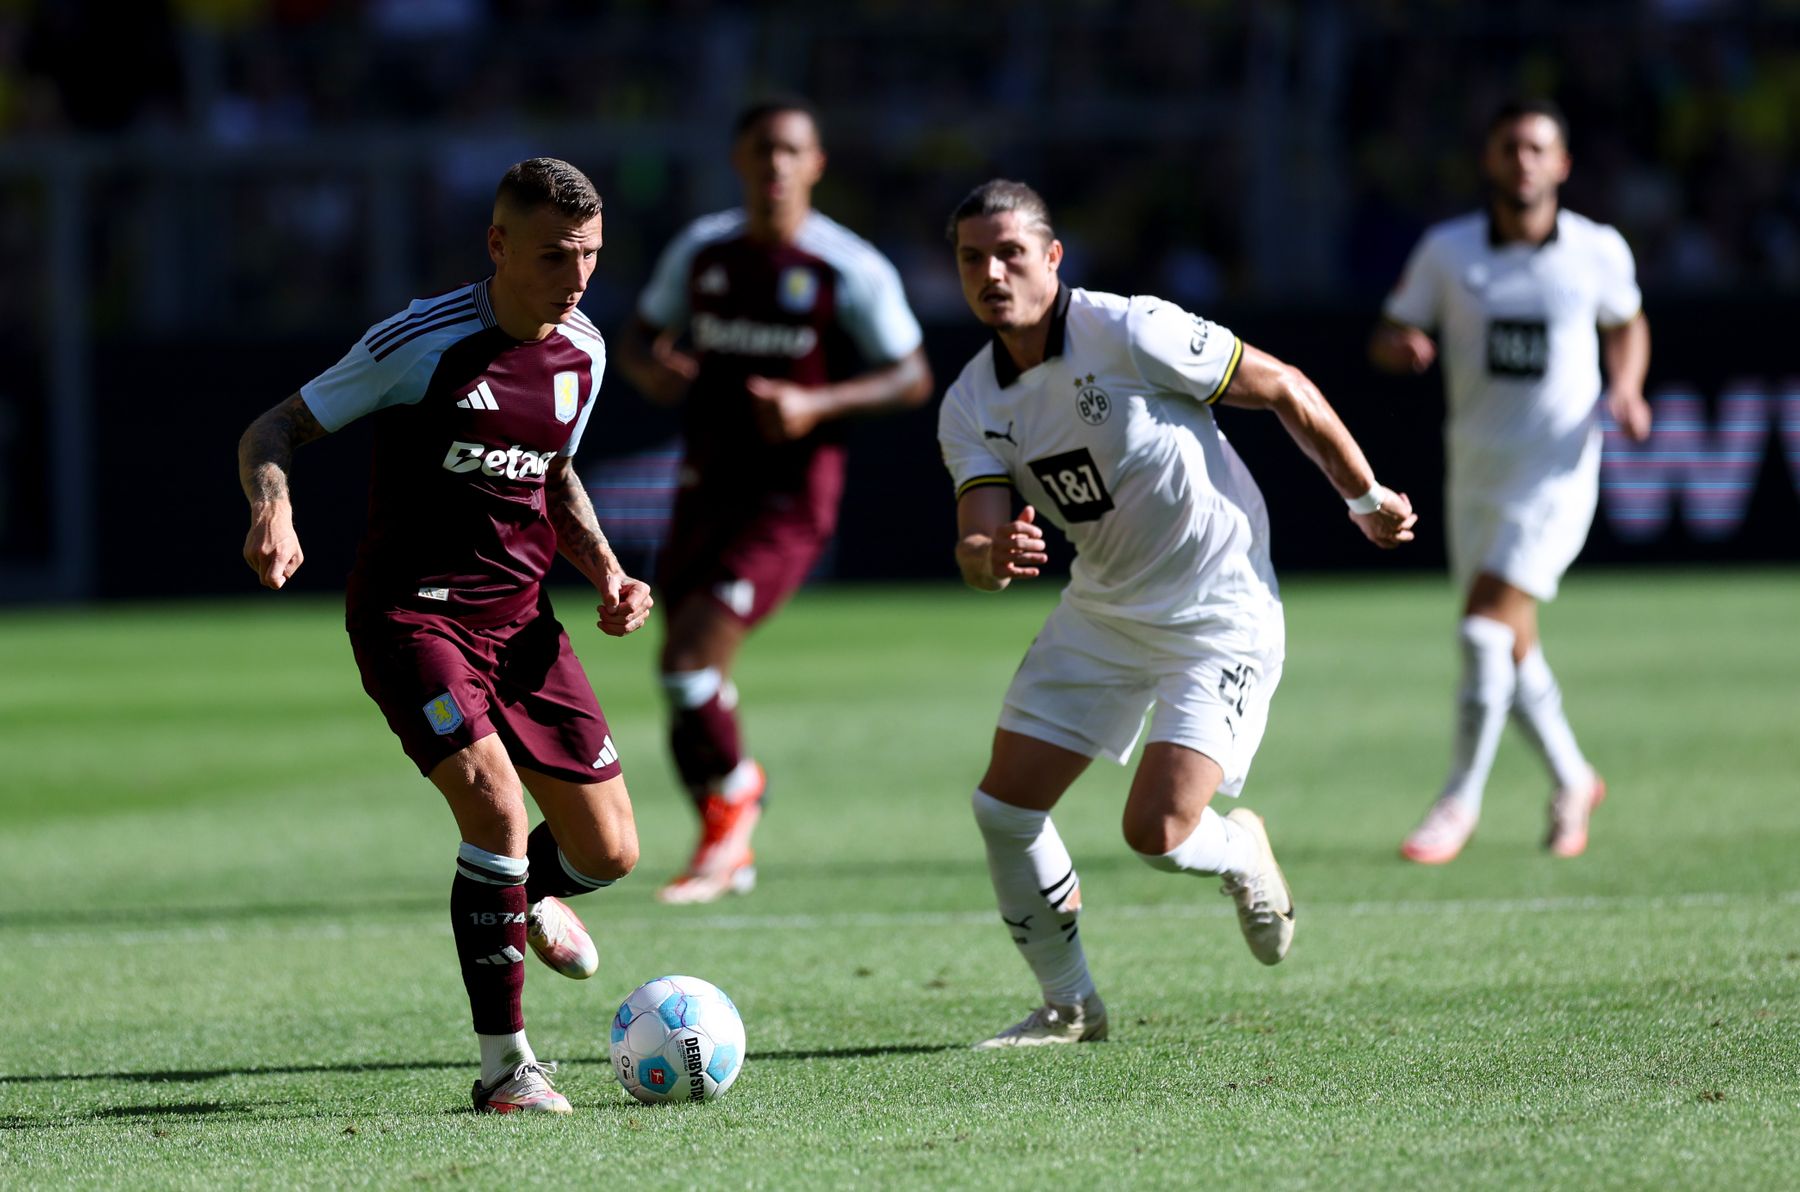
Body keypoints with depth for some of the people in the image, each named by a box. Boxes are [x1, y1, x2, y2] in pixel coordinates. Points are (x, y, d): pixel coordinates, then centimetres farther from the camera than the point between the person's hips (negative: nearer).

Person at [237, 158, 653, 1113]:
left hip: (518, 620, 6)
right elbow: (273, 431, -8)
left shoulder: (582, 353, 5)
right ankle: (505, 1066, -14)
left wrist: (605, 572, 7)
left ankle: (526, 893, 41)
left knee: (609, 854, 2)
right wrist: (272, 509, -30)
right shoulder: (423, 343, -15)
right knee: (496, 802, -26)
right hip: (411, 614, -6)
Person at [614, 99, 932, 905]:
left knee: (689, 655, -19)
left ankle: (734, 787, 7)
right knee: (691, 674, 10)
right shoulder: (702, 250, 6)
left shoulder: (851, 270, -8)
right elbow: (639, 336, 17)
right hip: (707, 485, 5)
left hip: (790, 496, -5)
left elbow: (913, 378, -3)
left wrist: (816, 405, -18)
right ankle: (728, 852, 31)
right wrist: (648, 367, -9)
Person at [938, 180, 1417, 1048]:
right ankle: (1069, 1006, 18)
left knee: (1158, 833, -17)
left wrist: (1365, 498, -1)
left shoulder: (1129, 333, -21)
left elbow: (1282, 389, -11)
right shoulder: (970, 406, -3)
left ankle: (1242, 853, 21)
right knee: (1004, 809, -1)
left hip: (1220, 610, -6)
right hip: (1102, 611, 6)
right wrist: (987, 555, -39)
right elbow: (980, 544, -13)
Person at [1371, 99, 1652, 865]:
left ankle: (1459, 802, -7)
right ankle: (1572, 782, 32)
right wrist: (1402, 347, -20)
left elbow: (1626, 324, 16)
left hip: (1558, 466, -3)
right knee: (1509, 648, 9)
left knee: (1486, 632, -17)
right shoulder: (1447, 252, -1)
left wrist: (1626, 388, -3)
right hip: (1476, 470, 3)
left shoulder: (1599, 251, -2)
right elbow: (1387, 339, 4)